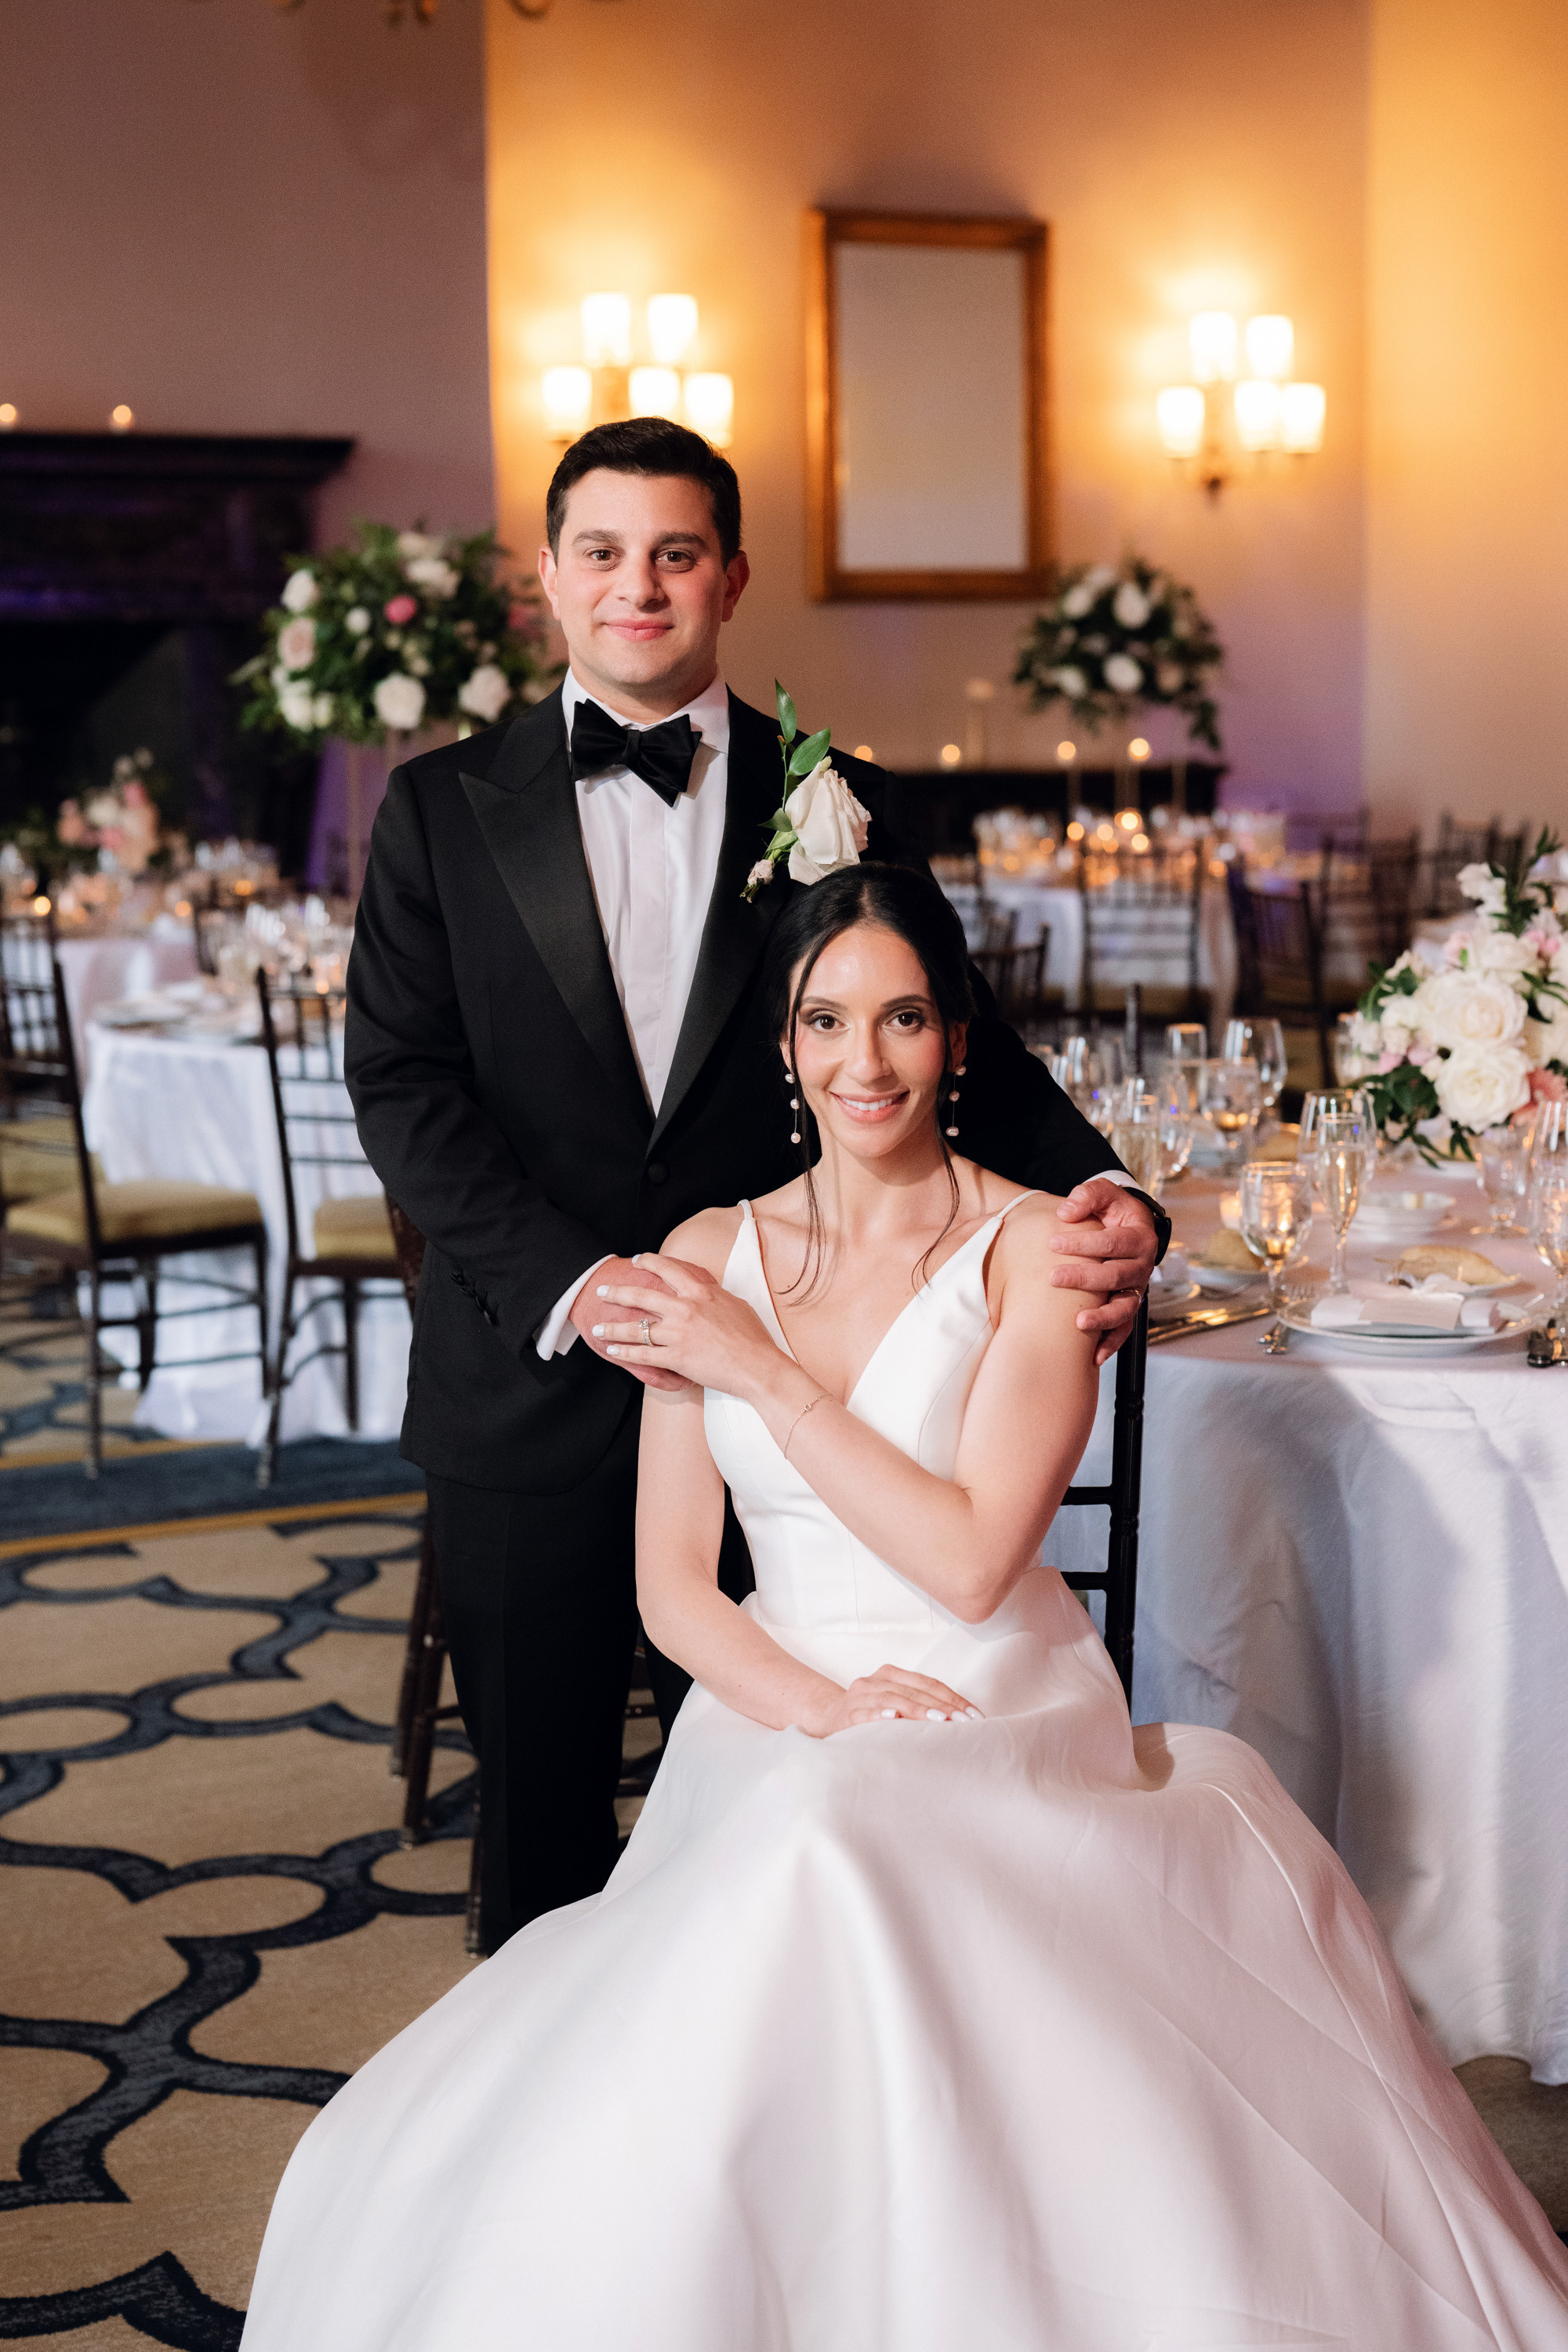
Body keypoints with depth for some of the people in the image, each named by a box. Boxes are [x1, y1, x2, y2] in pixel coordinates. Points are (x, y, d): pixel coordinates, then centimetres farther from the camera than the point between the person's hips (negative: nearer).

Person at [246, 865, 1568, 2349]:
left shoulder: (1036, 1249, -2)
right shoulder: (710, 1260, 9)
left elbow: (971, 1557, -11)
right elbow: (671, 1586, 7)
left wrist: (759, 1369, -9)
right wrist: (818, 1704, -12)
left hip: (999, 1738, -3)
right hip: (773, 1724, 3)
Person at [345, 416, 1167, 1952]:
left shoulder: (842, 807, 4)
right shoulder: (444, 810, 3)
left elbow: (956, 1040, 1)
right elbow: (402, 1082, -4)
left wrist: (1097, 1193, -19)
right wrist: (576, 1287, -18)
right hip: (530, 1389, 0)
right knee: (537, 1816, 13)